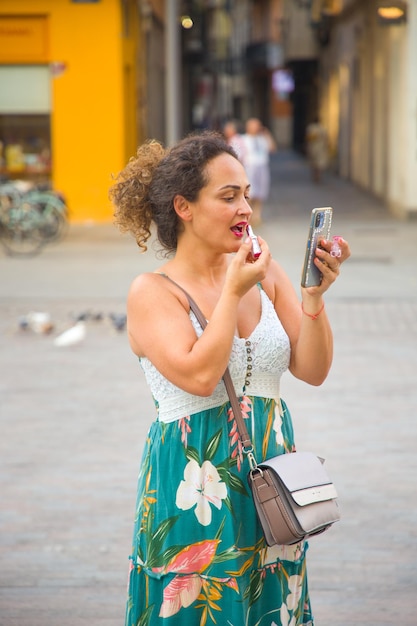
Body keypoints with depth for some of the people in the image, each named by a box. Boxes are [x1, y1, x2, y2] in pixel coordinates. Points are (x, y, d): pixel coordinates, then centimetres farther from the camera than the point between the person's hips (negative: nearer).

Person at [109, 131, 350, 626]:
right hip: (195, 489, -4)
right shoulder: (152, 292, -8)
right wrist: (233, 292, -15)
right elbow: (199, 376, -21)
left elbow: (313, 371, 1)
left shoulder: (265, 274, 4)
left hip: (270, 486, 4)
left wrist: (314, 296, -13)